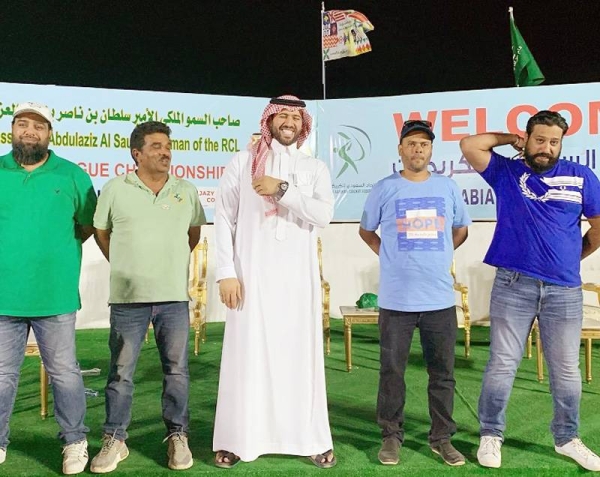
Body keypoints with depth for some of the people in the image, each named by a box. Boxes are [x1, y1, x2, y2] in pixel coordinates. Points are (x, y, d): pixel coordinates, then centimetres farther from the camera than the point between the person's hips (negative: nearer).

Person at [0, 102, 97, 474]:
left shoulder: (73, 175, 3)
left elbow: (88, 225, 11)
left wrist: (58, 250, 5)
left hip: (55, 297, -1)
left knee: (64, 373, 8)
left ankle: (76, 442, 22)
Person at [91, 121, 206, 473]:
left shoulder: (187, 191, 6)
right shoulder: (115, 189, 0)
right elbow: (101, 233, 11)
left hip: (174, 297, 2)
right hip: (127, 298, -1)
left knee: (176, 369, 7)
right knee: (121, 372, 6)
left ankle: (177, 437, 20)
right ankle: (115, 440, 19)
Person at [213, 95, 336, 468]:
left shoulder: (314, 168, 10)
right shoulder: (243, 162, 5)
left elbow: (324, 214, -6)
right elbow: (224, 218, 1)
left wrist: (283, 190, -15)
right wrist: (226, 271, -7)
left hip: (297, 275, 2)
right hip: (252, 273, -1)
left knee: (301, 354, 5)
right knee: (246, 353, 1)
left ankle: (312, 439, 14)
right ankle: (236, 440, 13)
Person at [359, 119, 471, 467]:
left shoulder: (448, 187, 5)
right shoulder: (385, 188, 0)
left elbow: (461, 229, 21)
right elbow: (366, 231, 13)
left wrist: (439, 256, 13)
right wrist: (390, 256, 5)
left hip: (440, 298, 2)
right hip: (396, 299, -2)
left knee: (443, 372, 9)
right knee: (392, 371, 6)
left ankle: (442, 437, 23)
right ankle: (392, 435, 20)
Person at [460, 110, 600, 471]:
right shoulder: (506, 172, 5)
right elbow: (469, 146, -6)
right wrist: (511, 139, 4)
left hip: (565, 290, 2)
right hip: (513, 285, -1)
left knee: (566, 370, 12)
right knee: (502, 365, 4)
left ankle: (567, 438, 29)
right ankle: (491, 436, 17)